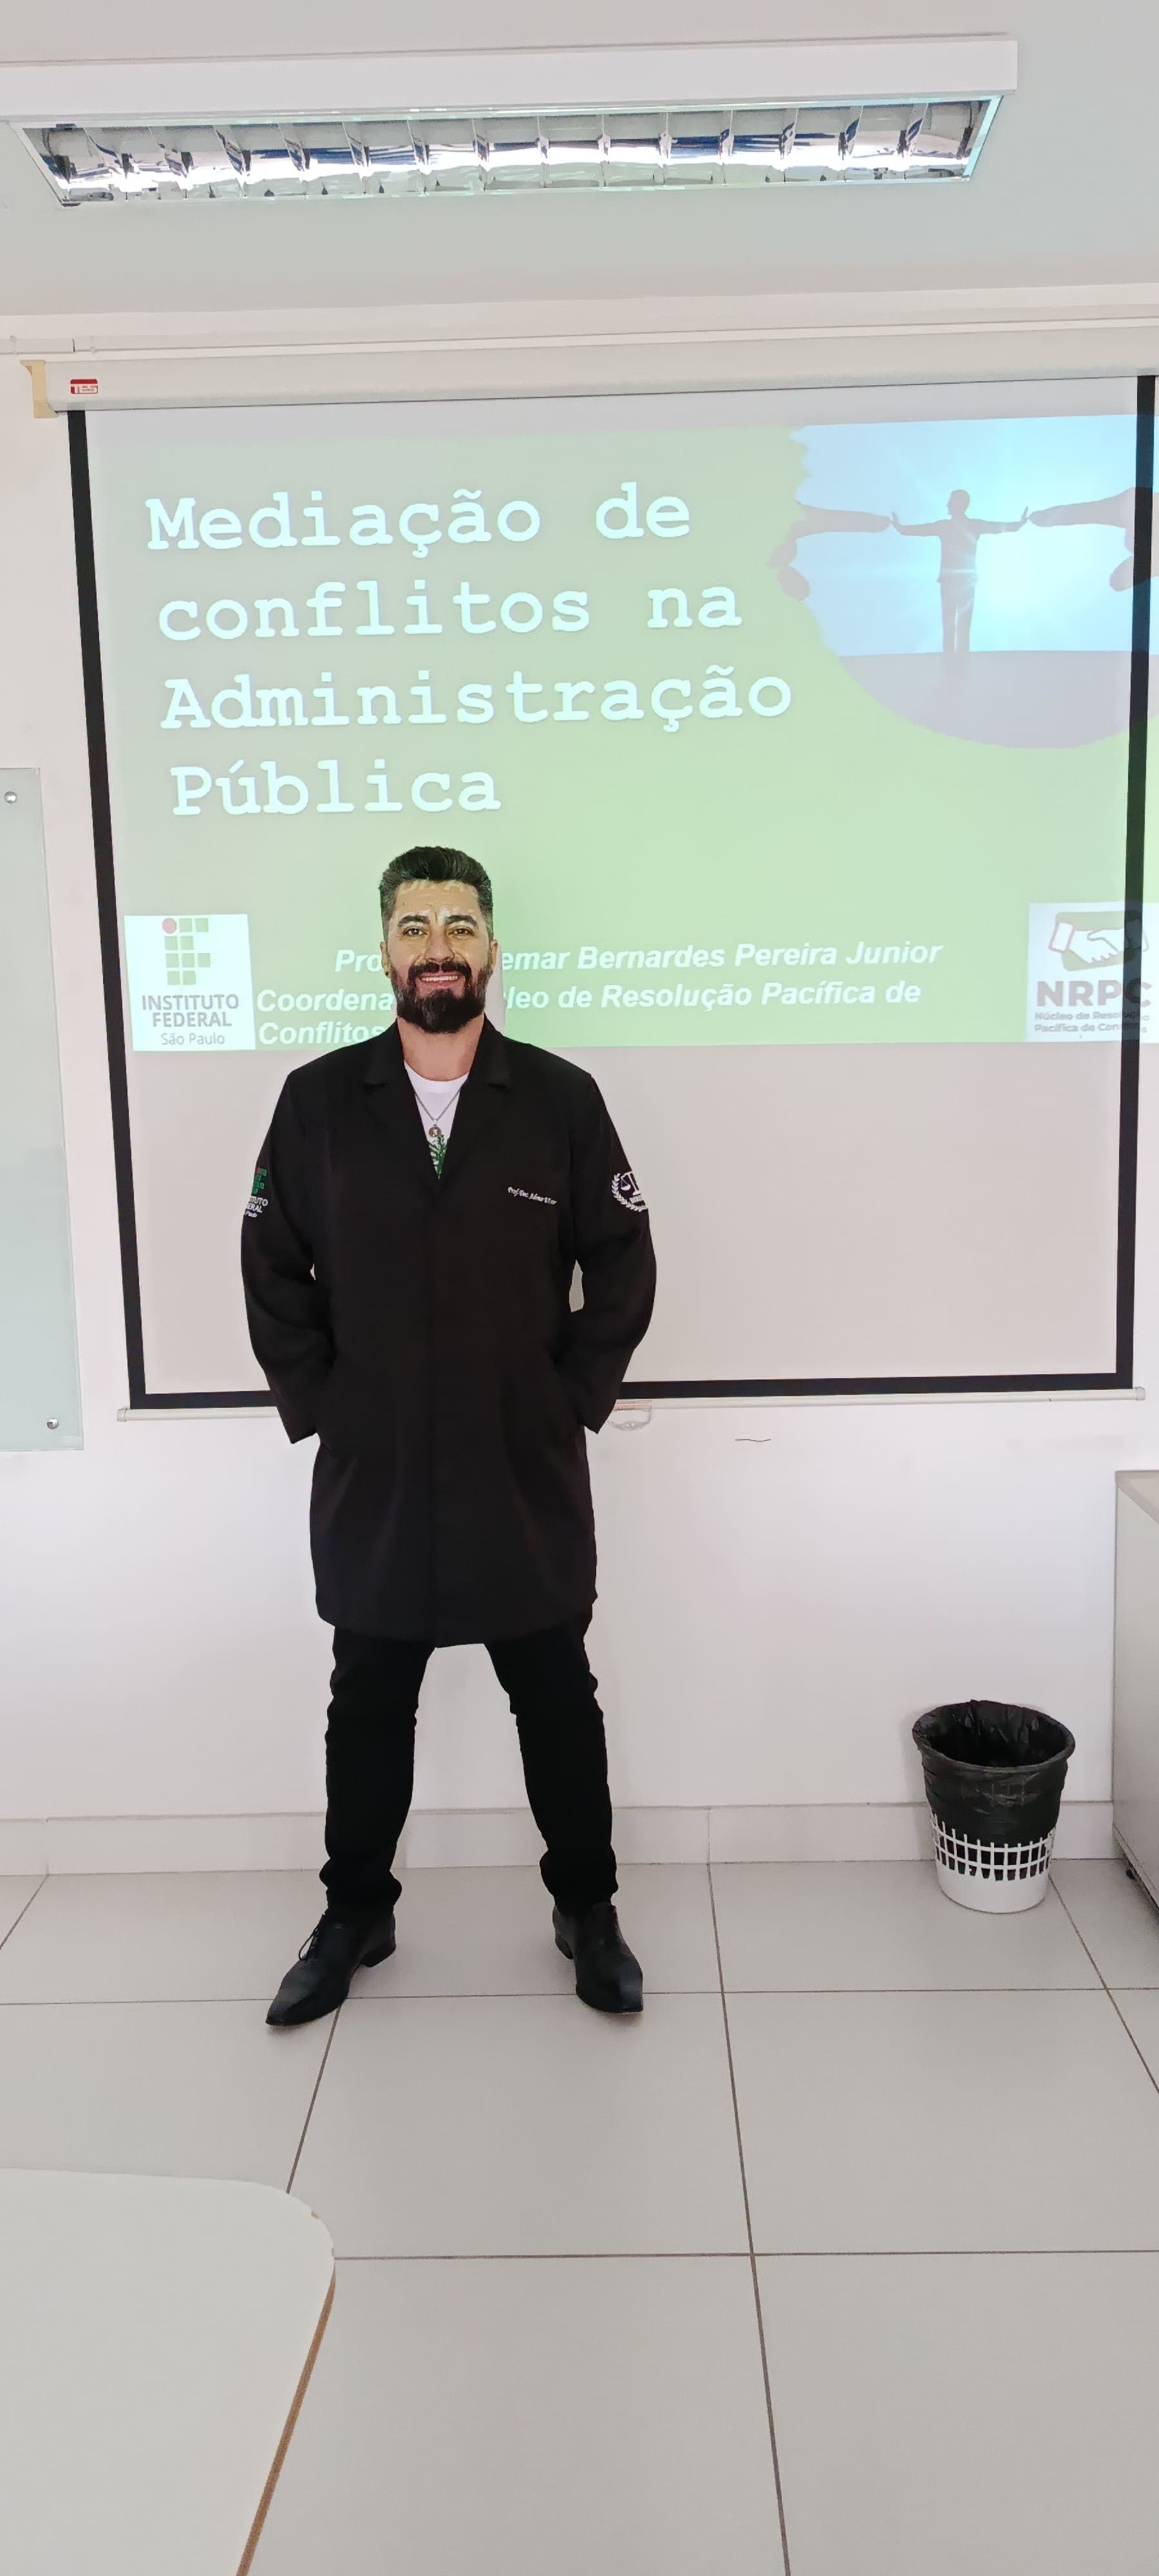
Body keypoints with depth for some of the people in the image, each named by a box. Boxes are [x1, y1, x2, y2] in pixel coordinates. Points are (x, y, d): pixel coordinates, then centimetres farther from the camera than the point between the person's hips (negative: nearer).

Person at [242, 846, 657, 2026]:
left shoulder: (561, 1099, -4)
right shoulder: (317, 1100, -2)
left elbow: (623, 1267, 1)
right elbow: (270, 1268, 4)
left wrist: (577, 1397, -4)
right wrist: (313, 1401, -2)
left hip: (529, 1476, -1)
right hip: (371, 1476, 1)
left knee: (558, 1701, 13)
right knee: (368, 1708, 15)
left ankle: (587, 1909, 32)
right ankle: (354, 1916, 34)